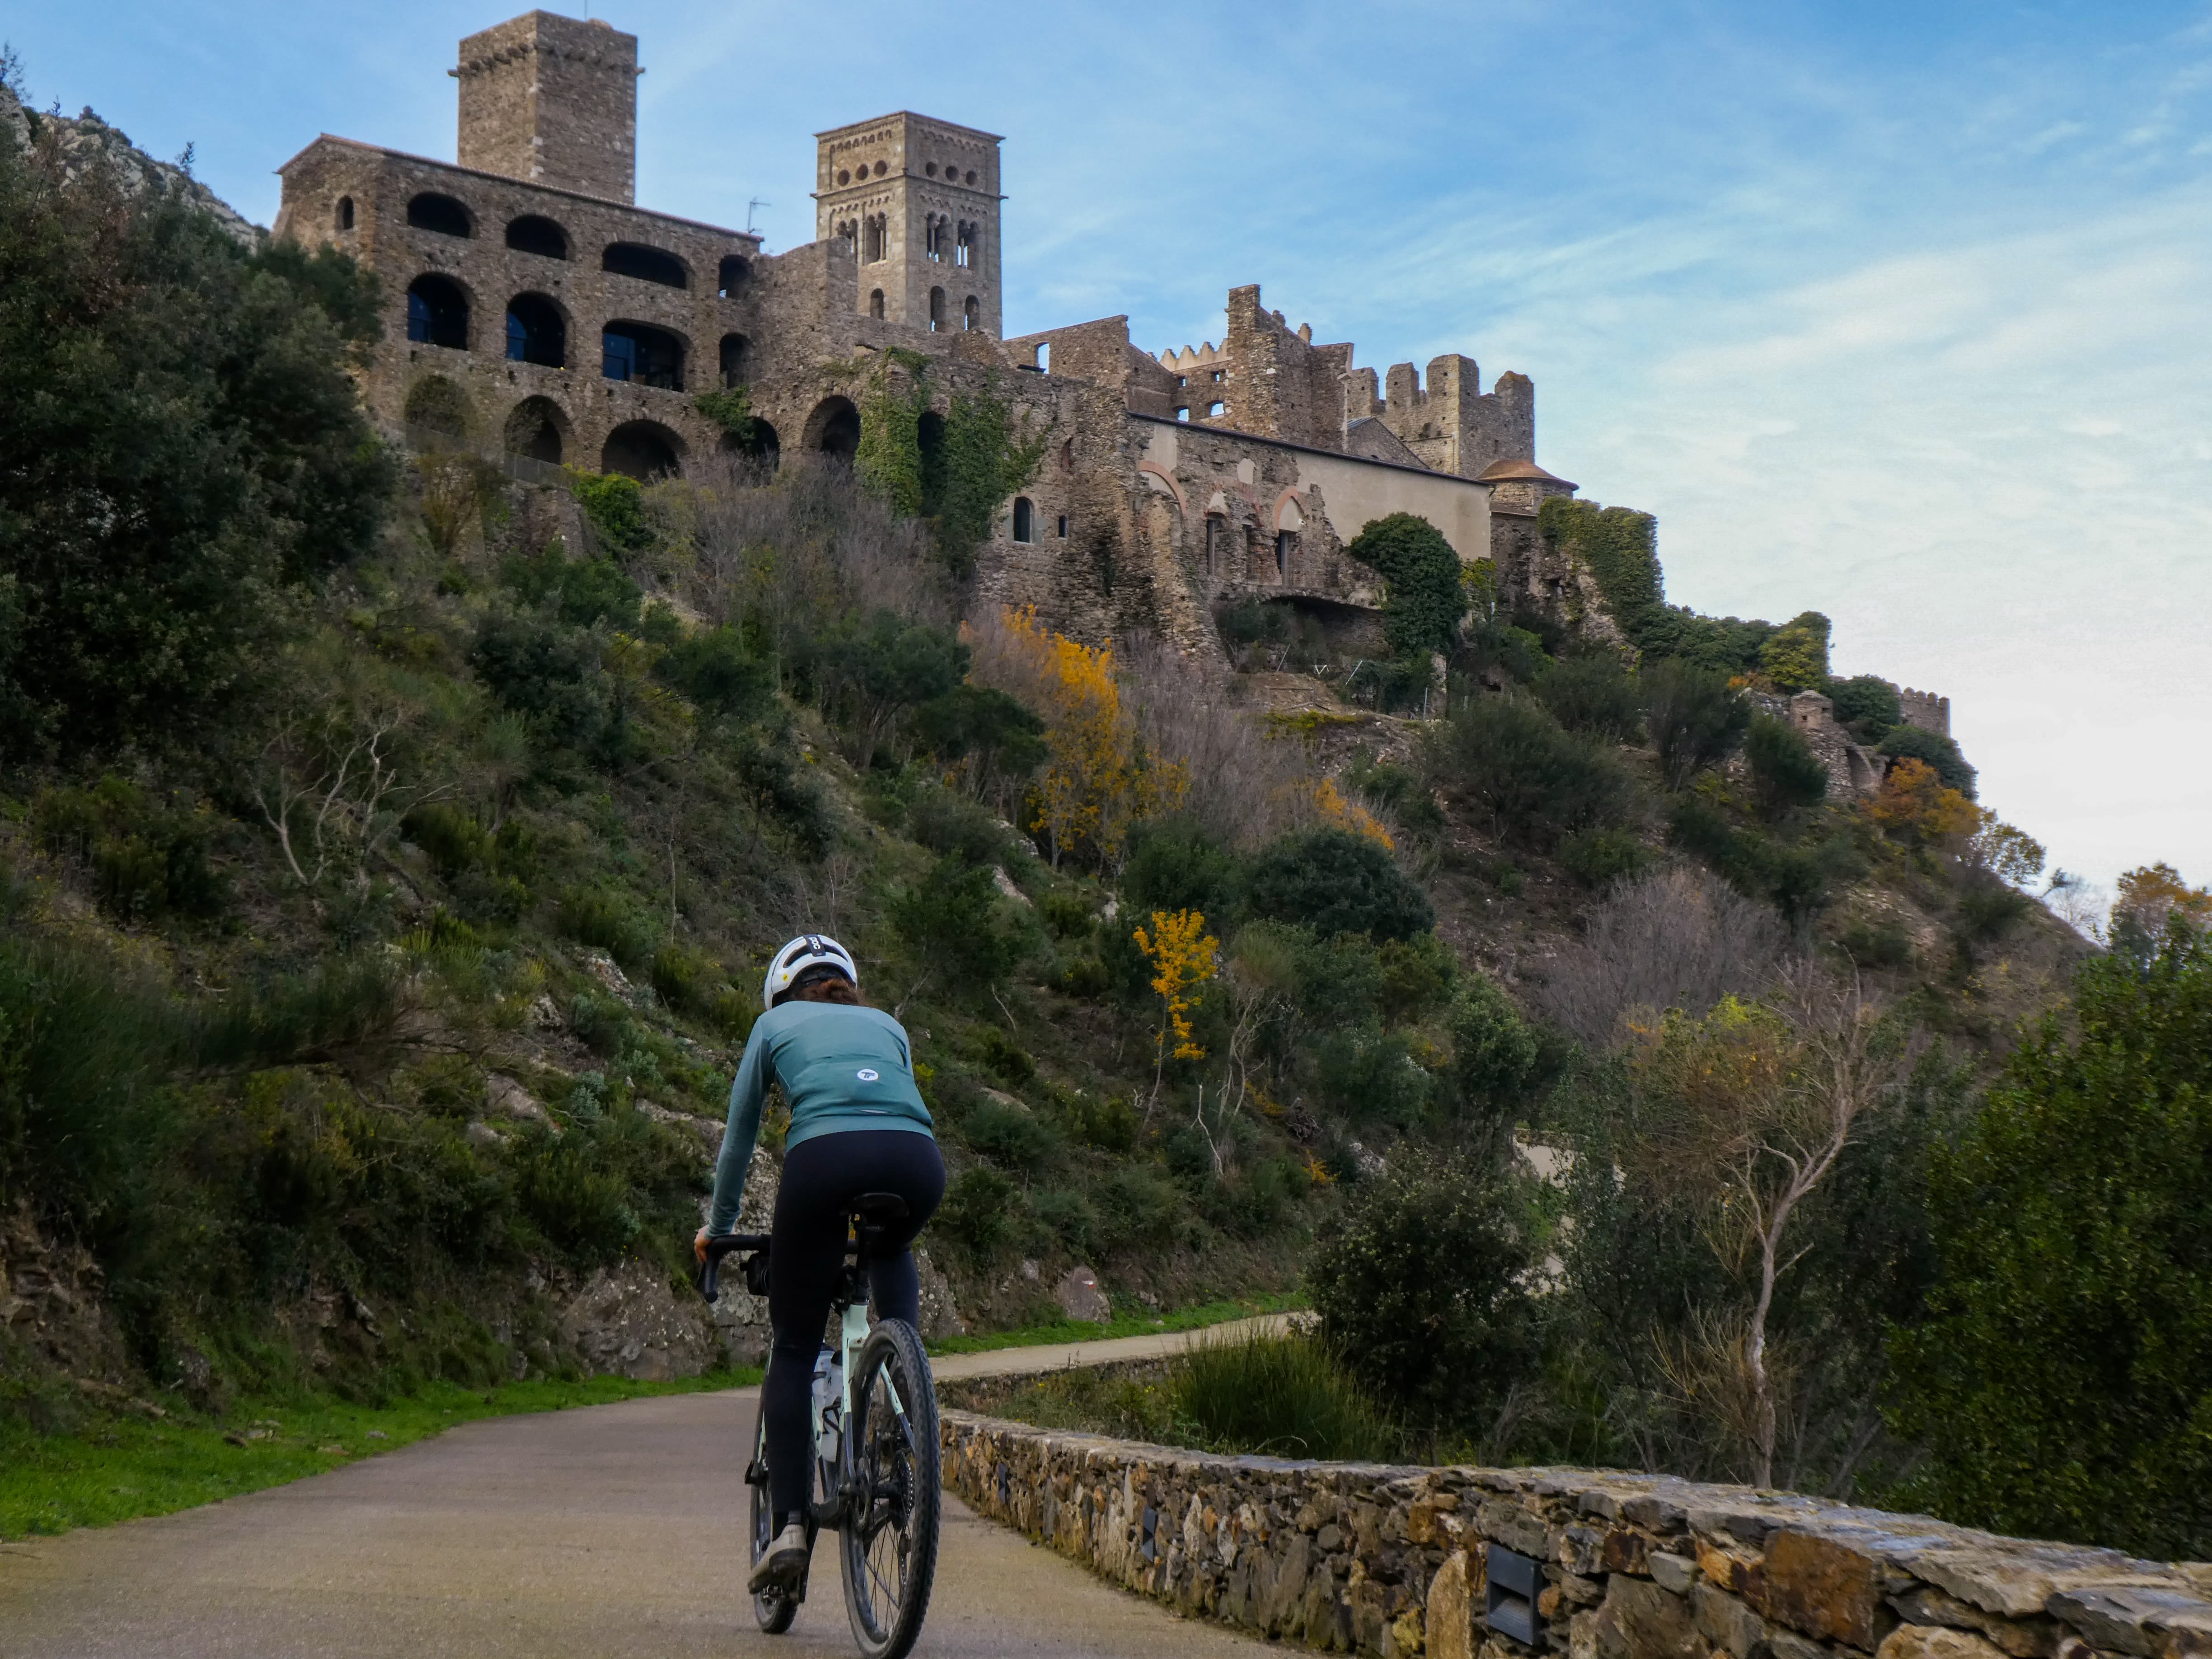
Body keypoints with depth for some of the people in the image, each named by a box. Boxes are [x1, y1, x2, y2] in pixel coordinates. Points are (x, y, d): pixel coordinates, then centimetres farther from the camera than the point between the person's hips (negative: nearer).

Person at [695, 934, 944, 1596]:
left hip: (826, 1158, -2)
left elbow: (739, 1135, 32)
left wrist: (718, 1226, 43)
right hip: (917, 1162, 2)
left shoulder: (776, 1023, 29)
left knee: (794, 1350, 10)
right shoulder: (888, 1025, 35)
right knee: (891, 1252, 38)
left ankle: (790, 1524, -1)